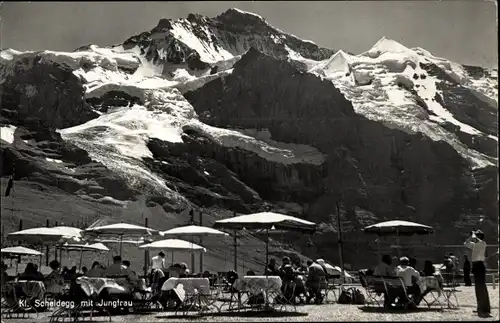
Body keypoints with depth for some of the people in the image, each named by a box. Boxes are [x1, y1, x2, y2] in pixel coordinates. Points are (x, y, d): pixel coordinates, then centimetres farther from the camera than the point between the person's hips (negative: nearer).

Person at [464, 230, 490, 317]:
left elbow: (476, 240, -28)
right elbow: (466, 243, 29)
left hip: (479, 265, -9)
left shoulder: (483, 243, -7)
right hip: (475, 265, 9)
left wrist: (474, 234, -9)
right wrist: (471, 236, 16)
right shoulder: (475, 245, 16)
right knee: (479, 288, 13)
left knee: (481, 287, -12)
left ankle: (485, 310, -13)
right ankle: (481, 308, 20)